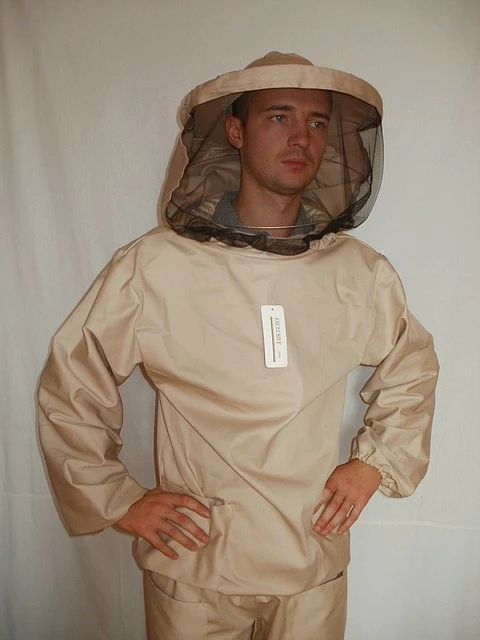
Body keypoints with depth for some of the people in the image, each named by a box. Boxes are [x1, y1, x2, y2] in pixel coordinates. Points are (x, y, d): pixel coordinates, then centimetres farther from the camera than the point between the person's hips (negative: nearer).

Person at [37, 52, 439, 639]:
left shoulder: (362, 272, -6)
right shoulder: (153, 267, -15)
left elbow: (412, 369, 12)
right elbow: (69, 388, -4)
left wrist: (375, 462, 3)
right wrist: (117, 501, -4)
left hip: (315, 568, 3)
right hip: (192, 568, -2)